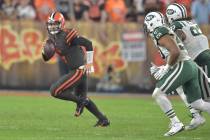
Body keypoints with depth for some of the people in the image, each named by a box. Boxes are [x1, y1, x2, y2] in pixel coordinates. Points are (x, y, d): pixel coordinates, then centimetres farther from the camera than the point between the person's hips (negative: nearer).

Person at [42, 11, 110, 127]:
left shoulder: (66, 35, -17)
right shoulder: (52, 39, 10)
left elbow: (88, 44, -18)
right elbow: (46, 58, 18)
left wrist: (89, 63, -15)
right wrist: (45, 51, -5)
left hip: (79, 70, -10)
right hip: (75, 71, 10)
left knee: (55, 91, -14)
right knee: (82, 97, 22)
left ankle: (80, 101, -2)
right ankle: (103, 119, 29)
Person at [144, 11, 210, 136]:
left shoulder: (160, 33, -7)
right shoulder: (168, 33, 24)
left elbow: (175, 52, -19)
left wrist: (166, 68, -9)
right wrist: (164, 68, 20)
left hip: (182, 66, -10)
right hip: (191, 66, 10)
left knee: (158, 94, -8)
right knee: (197, 104, 13)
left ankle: (176, 124, -11)